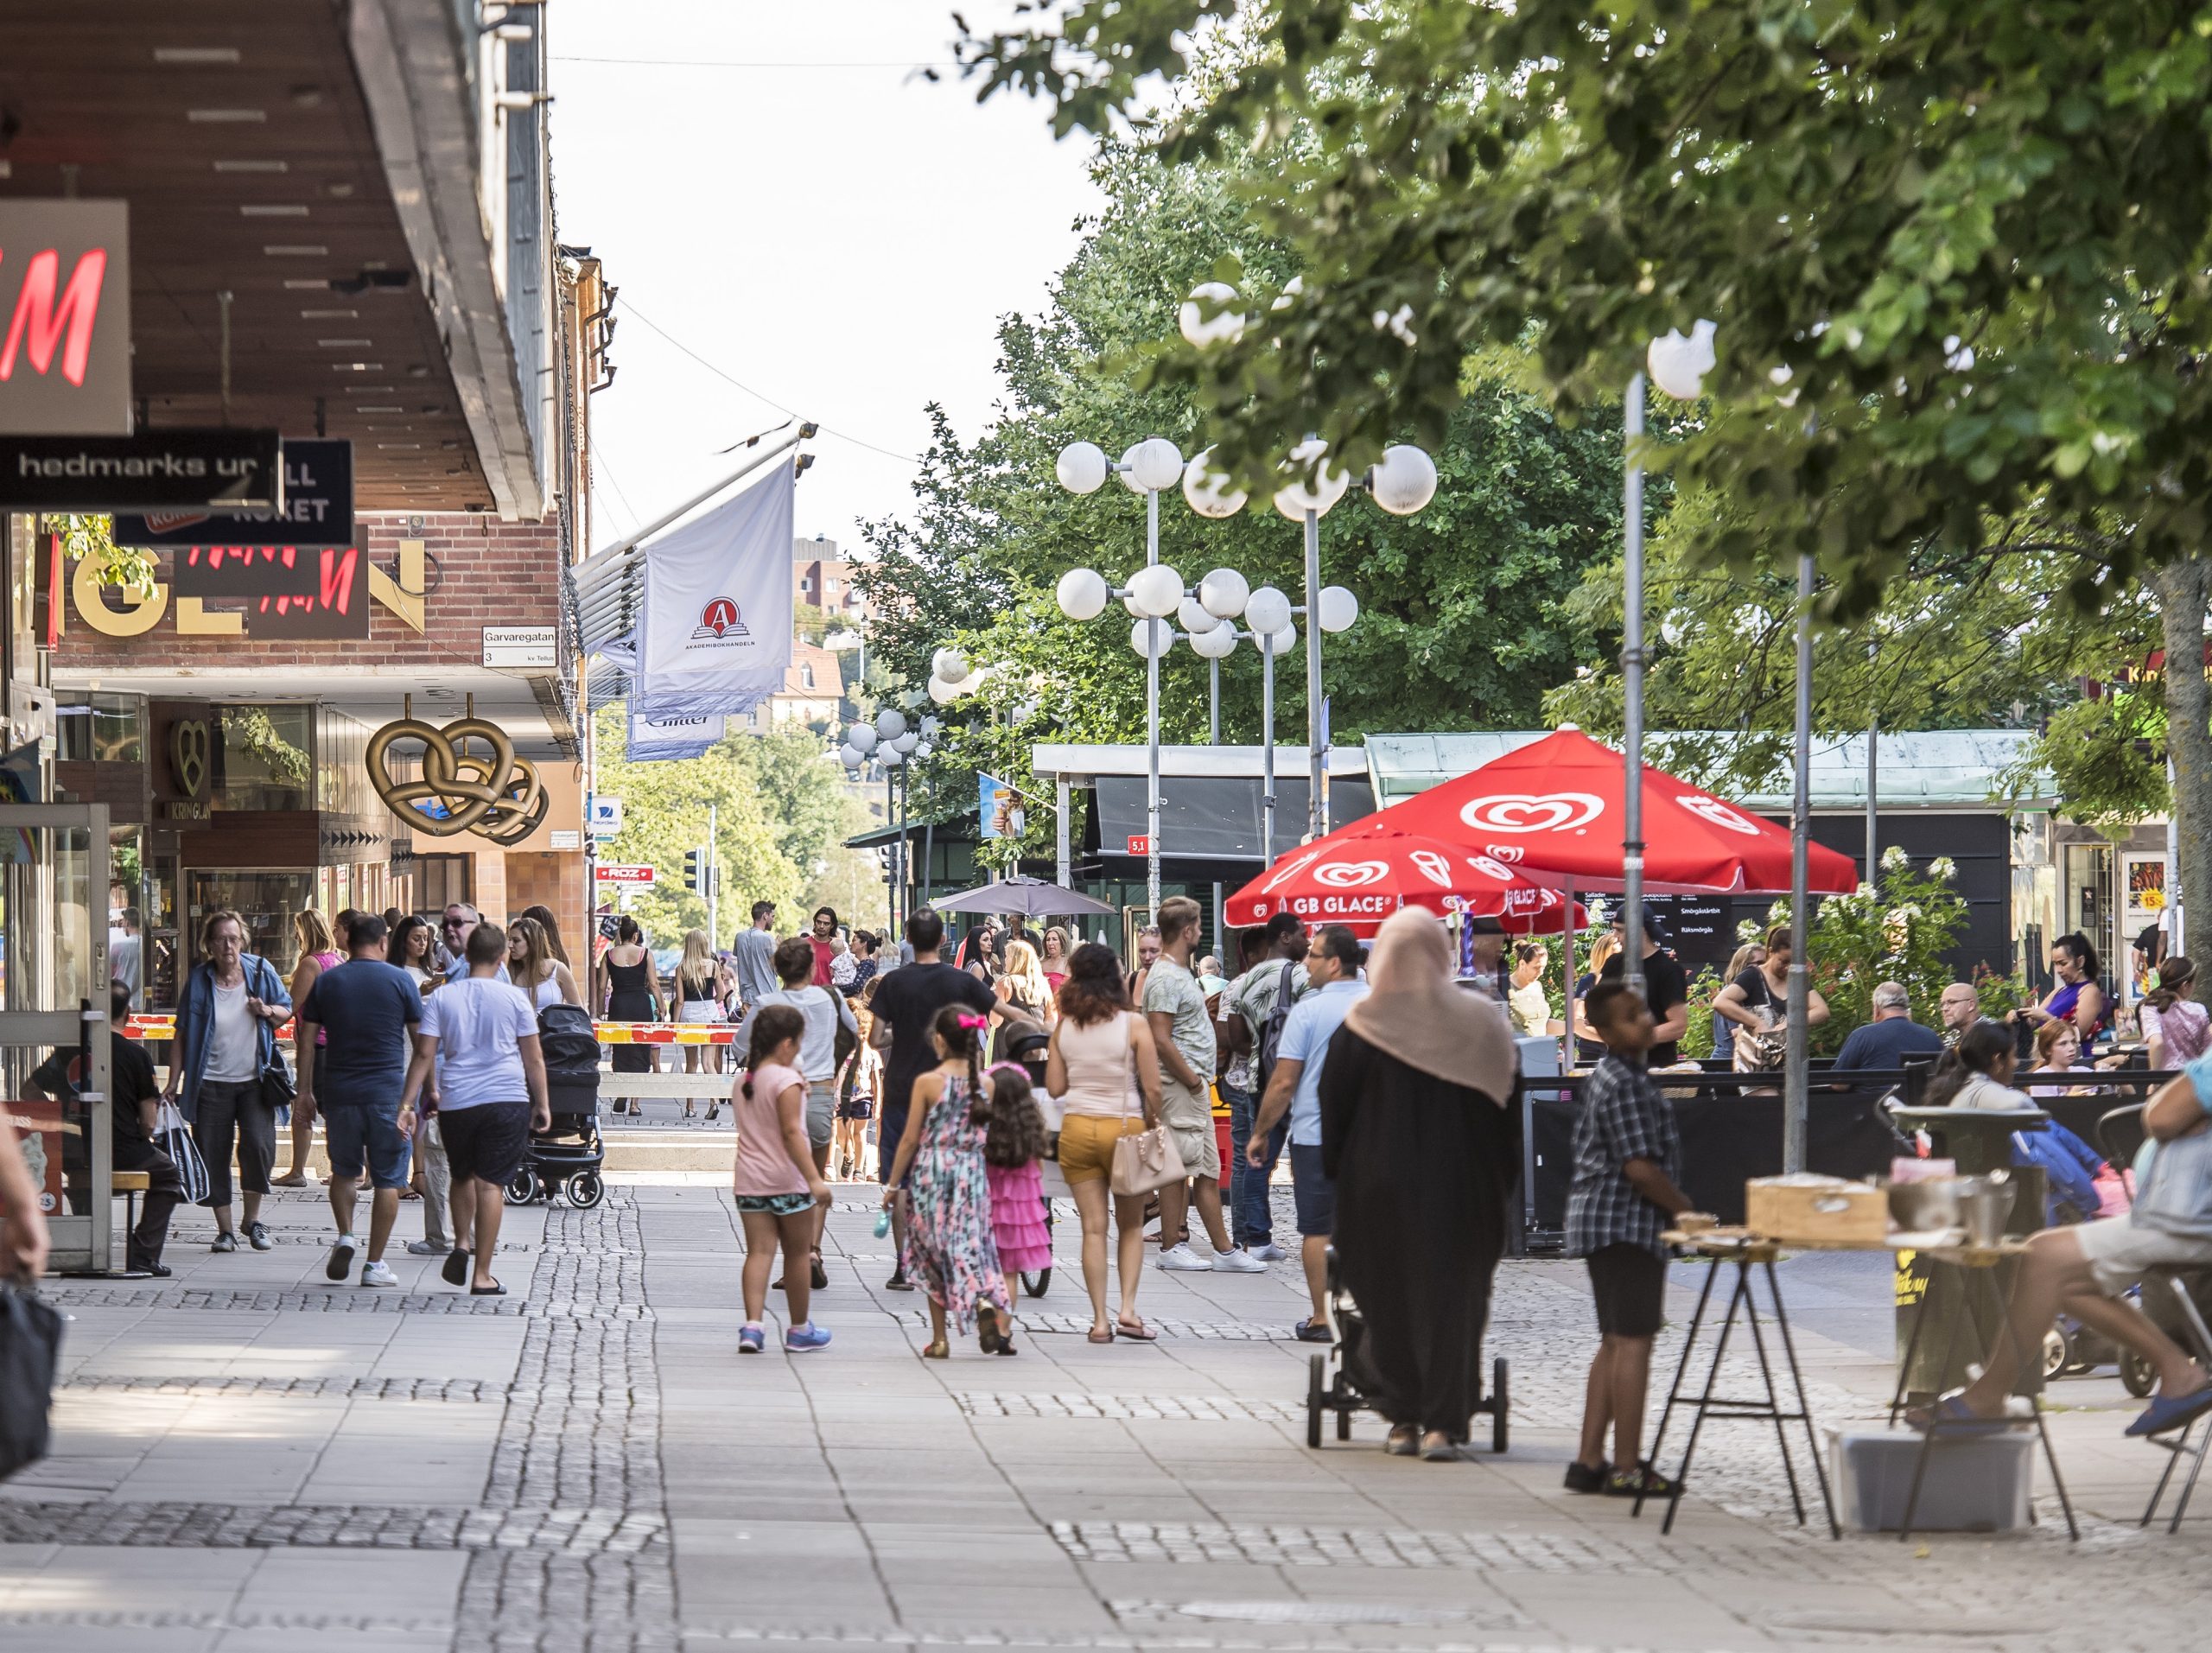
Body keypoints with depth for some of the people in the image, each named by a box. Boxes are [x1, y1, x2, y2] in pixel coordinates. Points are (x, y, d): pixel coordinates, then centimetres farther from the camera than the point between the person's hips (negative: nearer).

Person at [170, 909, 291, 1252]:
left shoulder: (260, 970, 0)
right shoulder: (199, 980, -3)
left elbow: (286, 1010, 12)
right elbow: (182, 1035, -1)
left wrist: (268, 1012, -12)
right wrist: (174, 1082, -6)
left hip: (254, 1081, 0)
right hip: (211, 1082, 0)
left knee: (258, 1144, -15)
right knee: (213, 1156, 0)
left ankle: (254, 1219, 3)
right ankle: (224, 1230, 12)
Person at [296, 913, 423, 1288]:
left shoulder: (325, 982, 4)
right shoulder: (400, 980, -1)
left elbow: (308, 1040, 4)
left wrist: (305, 1091, 11)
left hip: (339, 1092, 2)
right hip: (388, 1093, -2)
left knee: (343, 1170, 22)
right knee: (387, 1178, 5)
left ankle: (345, 1237, 4)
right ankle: (375, 1264, 4)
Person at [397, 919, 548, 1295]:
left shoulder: (442, 997, 2)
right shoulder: (514, 997, 0)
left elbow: (424, 1055, -2)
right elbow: (534, 1058, 3)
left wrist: (407, 1103, 0)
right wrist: (542, 1103, 13)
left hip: (456, 1102, 2)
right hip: (507, 1100, -2)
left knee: (462, 1175, 23)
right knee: (490, 1182, -1)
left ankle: (462, 1243, 6)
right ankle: (482, 1275, -3)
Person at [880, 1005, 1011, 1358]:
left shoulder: (927, 1083, -9)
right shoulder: (985, 1084, 0)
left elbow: (910, 1139, -5)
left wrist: (892, 1184, 3)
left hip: (931, 1176, -2)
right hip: (973, 1176, 2)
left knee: (934, 1257, 9)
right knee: (969, 1248, 8)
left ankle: (940, 1340, 12)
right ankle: (984, 1301, -23)